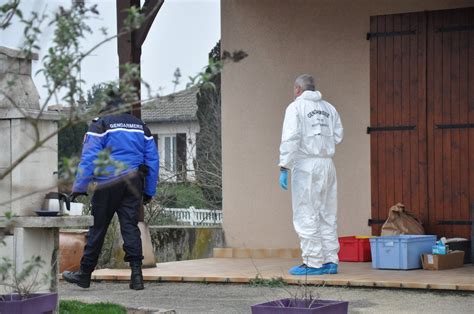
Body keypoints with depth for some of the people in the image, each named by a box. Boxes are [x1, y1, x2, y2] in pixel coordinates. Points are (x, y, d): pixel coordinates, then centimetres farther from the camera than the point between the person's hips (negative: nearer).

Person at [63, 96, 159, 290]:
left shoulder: (101, 125, -1)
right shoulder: (141, 126, 15)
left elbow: (89, 158, -8)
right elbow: (153, 160, 15)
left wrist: (79, 187, -7)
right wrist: (149, 191, 18)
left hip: (108, 183, -4)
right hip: (133, 184, 4)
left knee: (98, 228, 3)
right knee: (130, 226, 3)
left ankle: (85, 274, 12)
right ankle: (136, 274, -6)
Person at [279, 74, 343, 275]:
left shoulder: (295, 107, -2)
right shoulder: (329, 108, 15)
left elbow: (290, 138, -12)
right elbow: (337, 136, 8)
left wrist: (284, 168, -13)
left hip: (306, 165, -6)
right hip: (327, 165, 6)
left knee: (306, 216, -3)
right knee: (327, 216, 11)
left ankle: (313, 263, -5)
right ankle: (330, 261, 12)